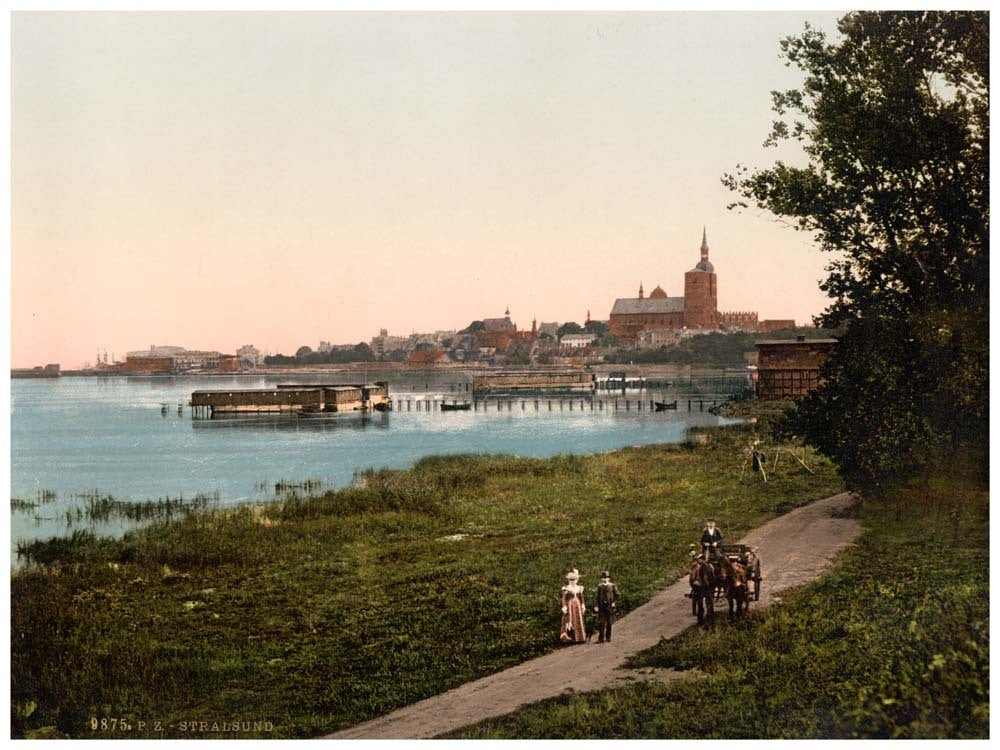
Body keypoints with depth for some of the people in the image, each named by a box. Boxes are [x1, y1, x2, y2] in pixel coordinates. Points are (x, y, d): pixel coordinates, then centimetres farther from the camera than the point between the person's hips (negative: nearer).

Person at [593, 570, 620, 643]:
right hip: (602, 606, 1)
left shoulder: (612, 585, 0)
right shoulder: (600, 586, 6)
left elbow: (616, 595, 3)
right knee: (601, 622, -5)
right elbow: (598, 596, 10)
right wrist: (597, 606, 6)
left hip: (610, 606, -1)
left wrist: (614, 602, -10)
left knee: (609, 622, 5)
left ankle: (608, 637, 16)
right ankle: (601, 638, -5)